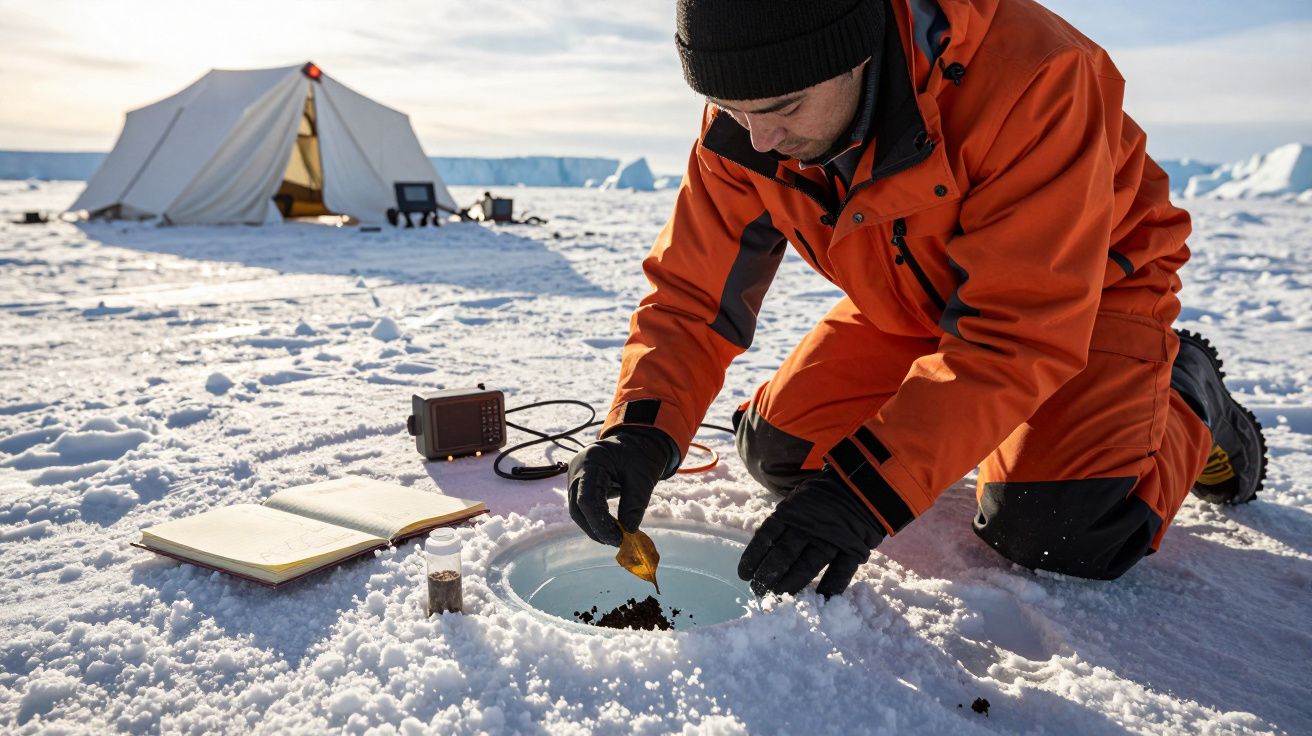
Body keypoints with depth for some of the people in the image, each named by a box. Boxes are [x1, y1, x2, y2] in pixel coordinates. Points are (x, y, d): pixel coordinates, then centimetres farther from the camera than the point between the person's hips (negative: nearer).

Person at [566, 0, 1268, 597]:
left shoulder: (1030, 76, -39)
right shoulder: (743, 125, -22)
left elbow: (1019, 331, -40)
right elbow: (693, 294, -18)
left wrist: (869, 490, -48)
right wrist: (641, 428, -37)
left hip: (1087, 286, -4)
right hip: (912, 297, 5)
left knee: (1053, 532, -21)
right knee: (779, 452, -3)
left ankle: (1186, 401, 12)